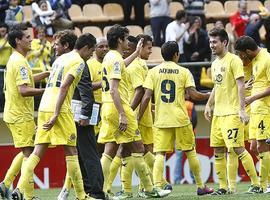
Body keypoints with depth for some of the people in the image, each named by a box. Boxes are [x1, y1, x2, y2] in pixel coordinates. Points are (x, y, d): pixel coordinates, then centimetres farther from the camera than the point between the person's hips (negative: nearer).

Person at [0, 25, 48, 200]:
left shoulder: (15, 59, 14)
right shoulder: (20, 62, -17)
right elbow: (24, 90, -25)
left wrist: (46, 74, 21)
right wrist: (46, 90, -22)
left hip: (15, 113, 10)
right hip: (21, 116, -10)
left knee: (26, 152, 18)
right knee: (28, 153, -8)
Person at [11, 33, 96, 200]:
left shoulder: (61, 58, 22)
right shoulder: (78, 61, -4)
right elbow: (64, 87, -15)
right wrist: (56, 115, -19)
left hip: (44, 107, 7)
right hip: (59, 110, -7)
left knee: (38, 152, 3)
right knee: (71, 151, 0)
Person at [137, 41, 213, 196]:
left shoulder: (153, 72, 2)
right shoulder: (184, 72, 0)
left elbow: (147, 97, -3)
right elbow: (194, 95, -5)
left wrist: (139, 117, 2)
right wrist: (208, 95, 14)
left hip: (161, 120, 1)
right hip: (181, 119, 0)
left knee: (160, 154, -2)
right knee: (190, 151, 11)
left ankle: (157, 187, -16)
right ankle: (200, 186, 20)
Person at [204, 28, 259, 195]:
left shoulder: (234, 60, -8)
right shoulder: (215, 64, 16)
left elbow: (241, 85, -13)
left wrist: (242, 109, -20)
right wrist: (209, 105, 19)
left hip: (232, 112, -8)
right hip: (218, 113, 8)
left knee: (237, 148, -12)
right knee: (218, 151, 6)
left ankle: (256, 184, -6)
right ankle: (223, 187, 12)